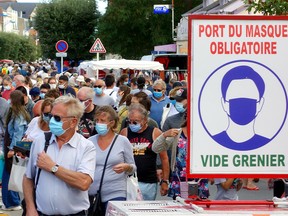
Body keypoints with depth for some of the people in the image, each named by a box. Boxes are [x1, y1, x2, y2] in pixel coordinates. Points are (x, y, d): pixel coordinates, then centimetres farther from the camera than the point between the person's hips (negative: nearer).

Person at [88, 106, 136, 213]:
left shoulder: (123, 141, -1)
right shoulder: (90, 141, 5)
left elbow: (133, 168, 4)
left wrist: (126, 167, -17)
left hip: (115, 194, -2)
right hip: (92, 194, 3)